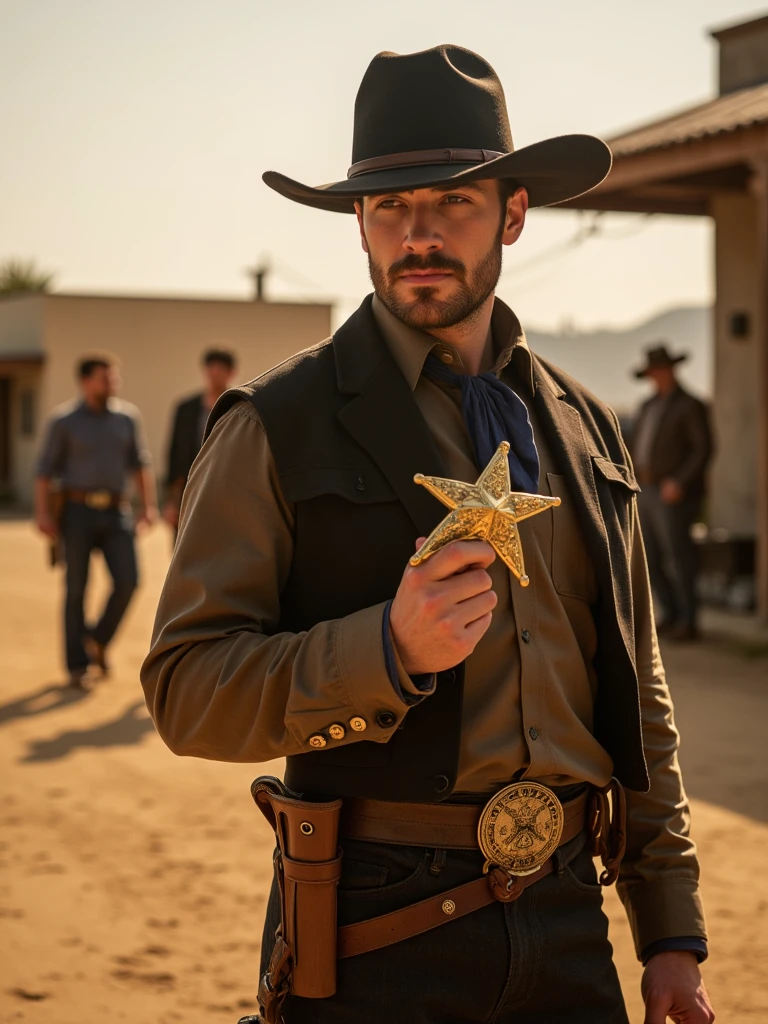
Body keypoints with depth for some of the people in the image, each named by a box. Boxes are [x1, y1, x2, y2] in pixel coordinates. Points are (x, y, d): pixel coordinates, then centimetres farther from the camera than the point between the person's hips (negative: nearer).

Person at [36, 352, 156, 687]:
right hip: (78, 511, -3)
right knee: (77, 588, 0)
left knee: (127, 580, -9)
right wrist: (42, 513, -13)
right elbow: (45, 470, -3)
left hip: (115, 511, 3)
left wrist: (148, 505, 3)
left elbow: (139, 463, 13)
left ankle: (98, 639, 15)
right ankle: (77, 666, 8)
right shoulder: (63, 420, -3)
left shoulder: (127, 416, 7)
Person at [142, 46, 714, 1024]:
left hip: (567, 926, 4)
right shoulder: (278, 428, -5)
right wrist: (388, 648, -24)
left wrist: (672, 932, 11)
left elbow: (636, 694, 14)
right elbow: (185, 690, -9)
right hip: (373, 941, -4)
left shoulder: (584, 429, 9)